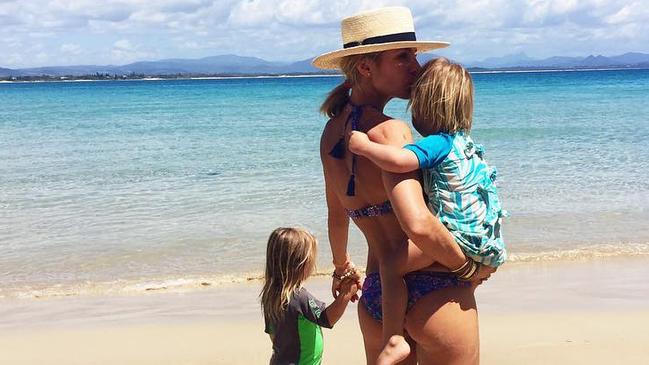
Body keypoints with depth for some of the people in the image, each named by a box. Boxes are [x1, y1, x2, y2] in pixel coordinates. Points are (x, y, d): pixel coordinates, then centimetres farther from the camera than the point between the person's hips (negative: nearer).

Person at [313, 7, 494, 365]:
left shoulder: (332, 130, 5)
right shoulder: (388, 130, -20)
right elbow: (418, 224, -32)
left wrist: (342, 265, 36)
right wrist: (470, 266, -16)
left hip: (374, 298, 8)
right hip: (435, 294, -7)